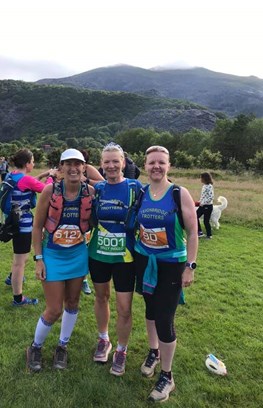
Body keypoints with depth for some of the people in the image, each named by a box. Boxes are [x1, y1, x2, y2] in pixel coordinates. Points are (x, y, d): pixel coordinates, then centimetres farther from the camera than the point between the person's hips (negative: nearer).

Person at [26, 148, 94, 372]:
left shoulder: (91, 192, -10)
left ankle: (62, 346, 39)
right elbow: (37, 227, -7)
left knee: (72, 303, 15)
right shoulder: (50, 190, -14)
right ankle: (35, 347, 32)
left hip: (78, 255, 3)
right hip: (53, 255, -2)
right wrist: (38, 259, -8)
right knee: (54, 310, 3)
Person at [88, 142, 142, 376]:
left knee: (124, 308, 2)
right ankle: (104, 340, 44)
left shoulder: (135, 187, -9)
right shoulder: (97, 189, 0)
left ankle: (121, 350, 29)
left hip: (125, 257, -3)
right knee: (101, 297, 19)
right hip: (98, 255, 3)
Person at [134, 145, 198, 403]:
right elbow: (135, 225, 10)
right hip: (144, 262, 4)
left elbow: (192, 233, -9)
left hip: (171, 265, -4)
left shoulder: (180, 194, -12)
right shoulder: (140, 193, -2)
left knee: (164, 319, -1)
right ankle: (154, 352, 45)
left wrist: (190, 266, -10)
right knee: (150, 309, 19)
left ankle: (167, 377, 21)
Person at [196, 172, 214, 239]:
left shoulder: (209, 186, -18)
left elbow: (211, 197, -25)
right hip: (202, 206, 9)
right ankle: (200, 232, 17)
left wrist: (202, 203, -21)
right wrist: (200, 202, 9)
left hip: (208, 206, -9)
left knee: (206, 221, 1)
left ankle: (209, 235, 19)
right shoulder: (204, 186, 8)